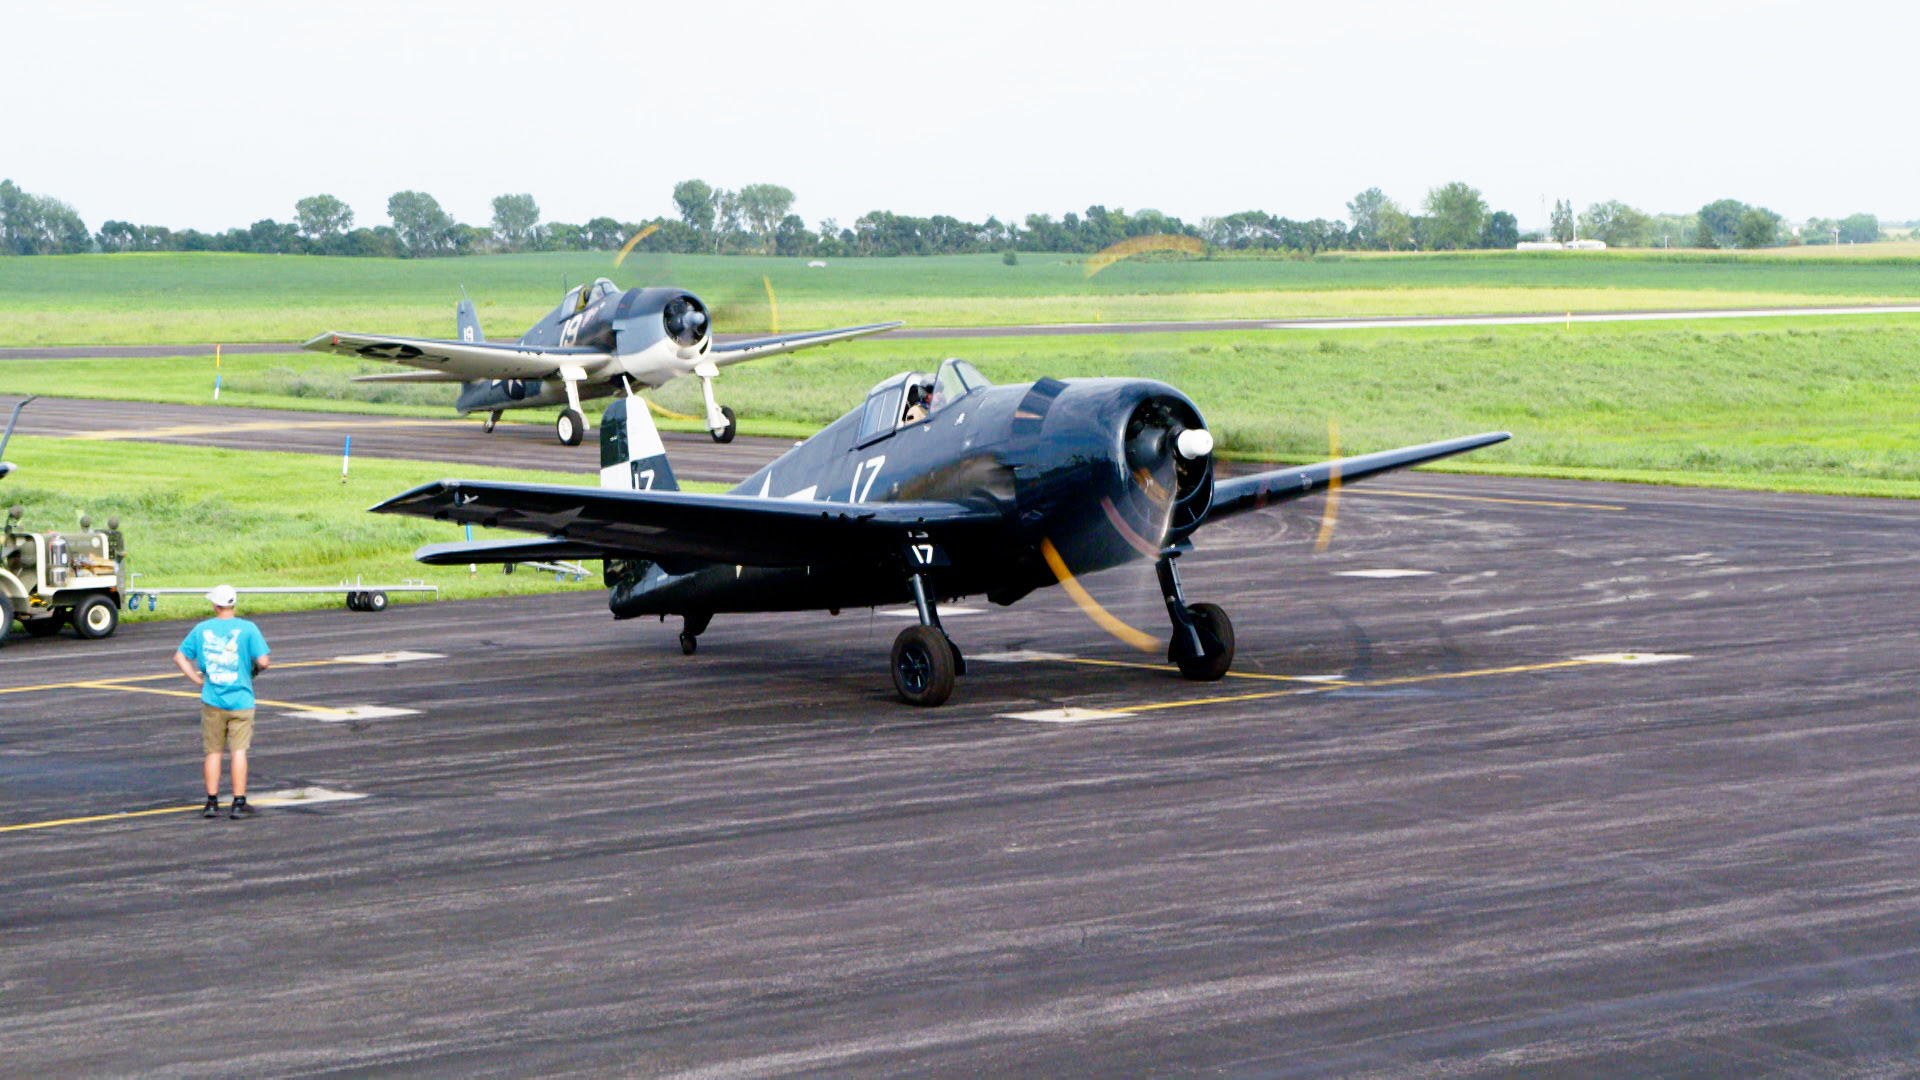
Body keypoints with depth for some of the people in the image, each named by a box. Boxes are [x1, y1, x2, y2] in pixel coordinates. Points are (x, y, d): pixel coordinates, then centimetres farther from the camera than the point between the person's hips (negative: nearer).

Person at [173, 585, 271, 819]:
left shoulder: (201, 630, 2)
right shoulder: (247, 629, -7)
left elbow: (179, 657, 6)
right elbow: (263, 661, -12)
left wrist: (198, 679, 10)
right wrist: (255, 669, 9)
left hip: (212, 701, 2)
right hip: (240, 700, -2)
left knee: (213, 752, 10)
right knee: (239, 751, 0)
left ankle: (212, 803, 11)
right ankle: (239, 804, 0)